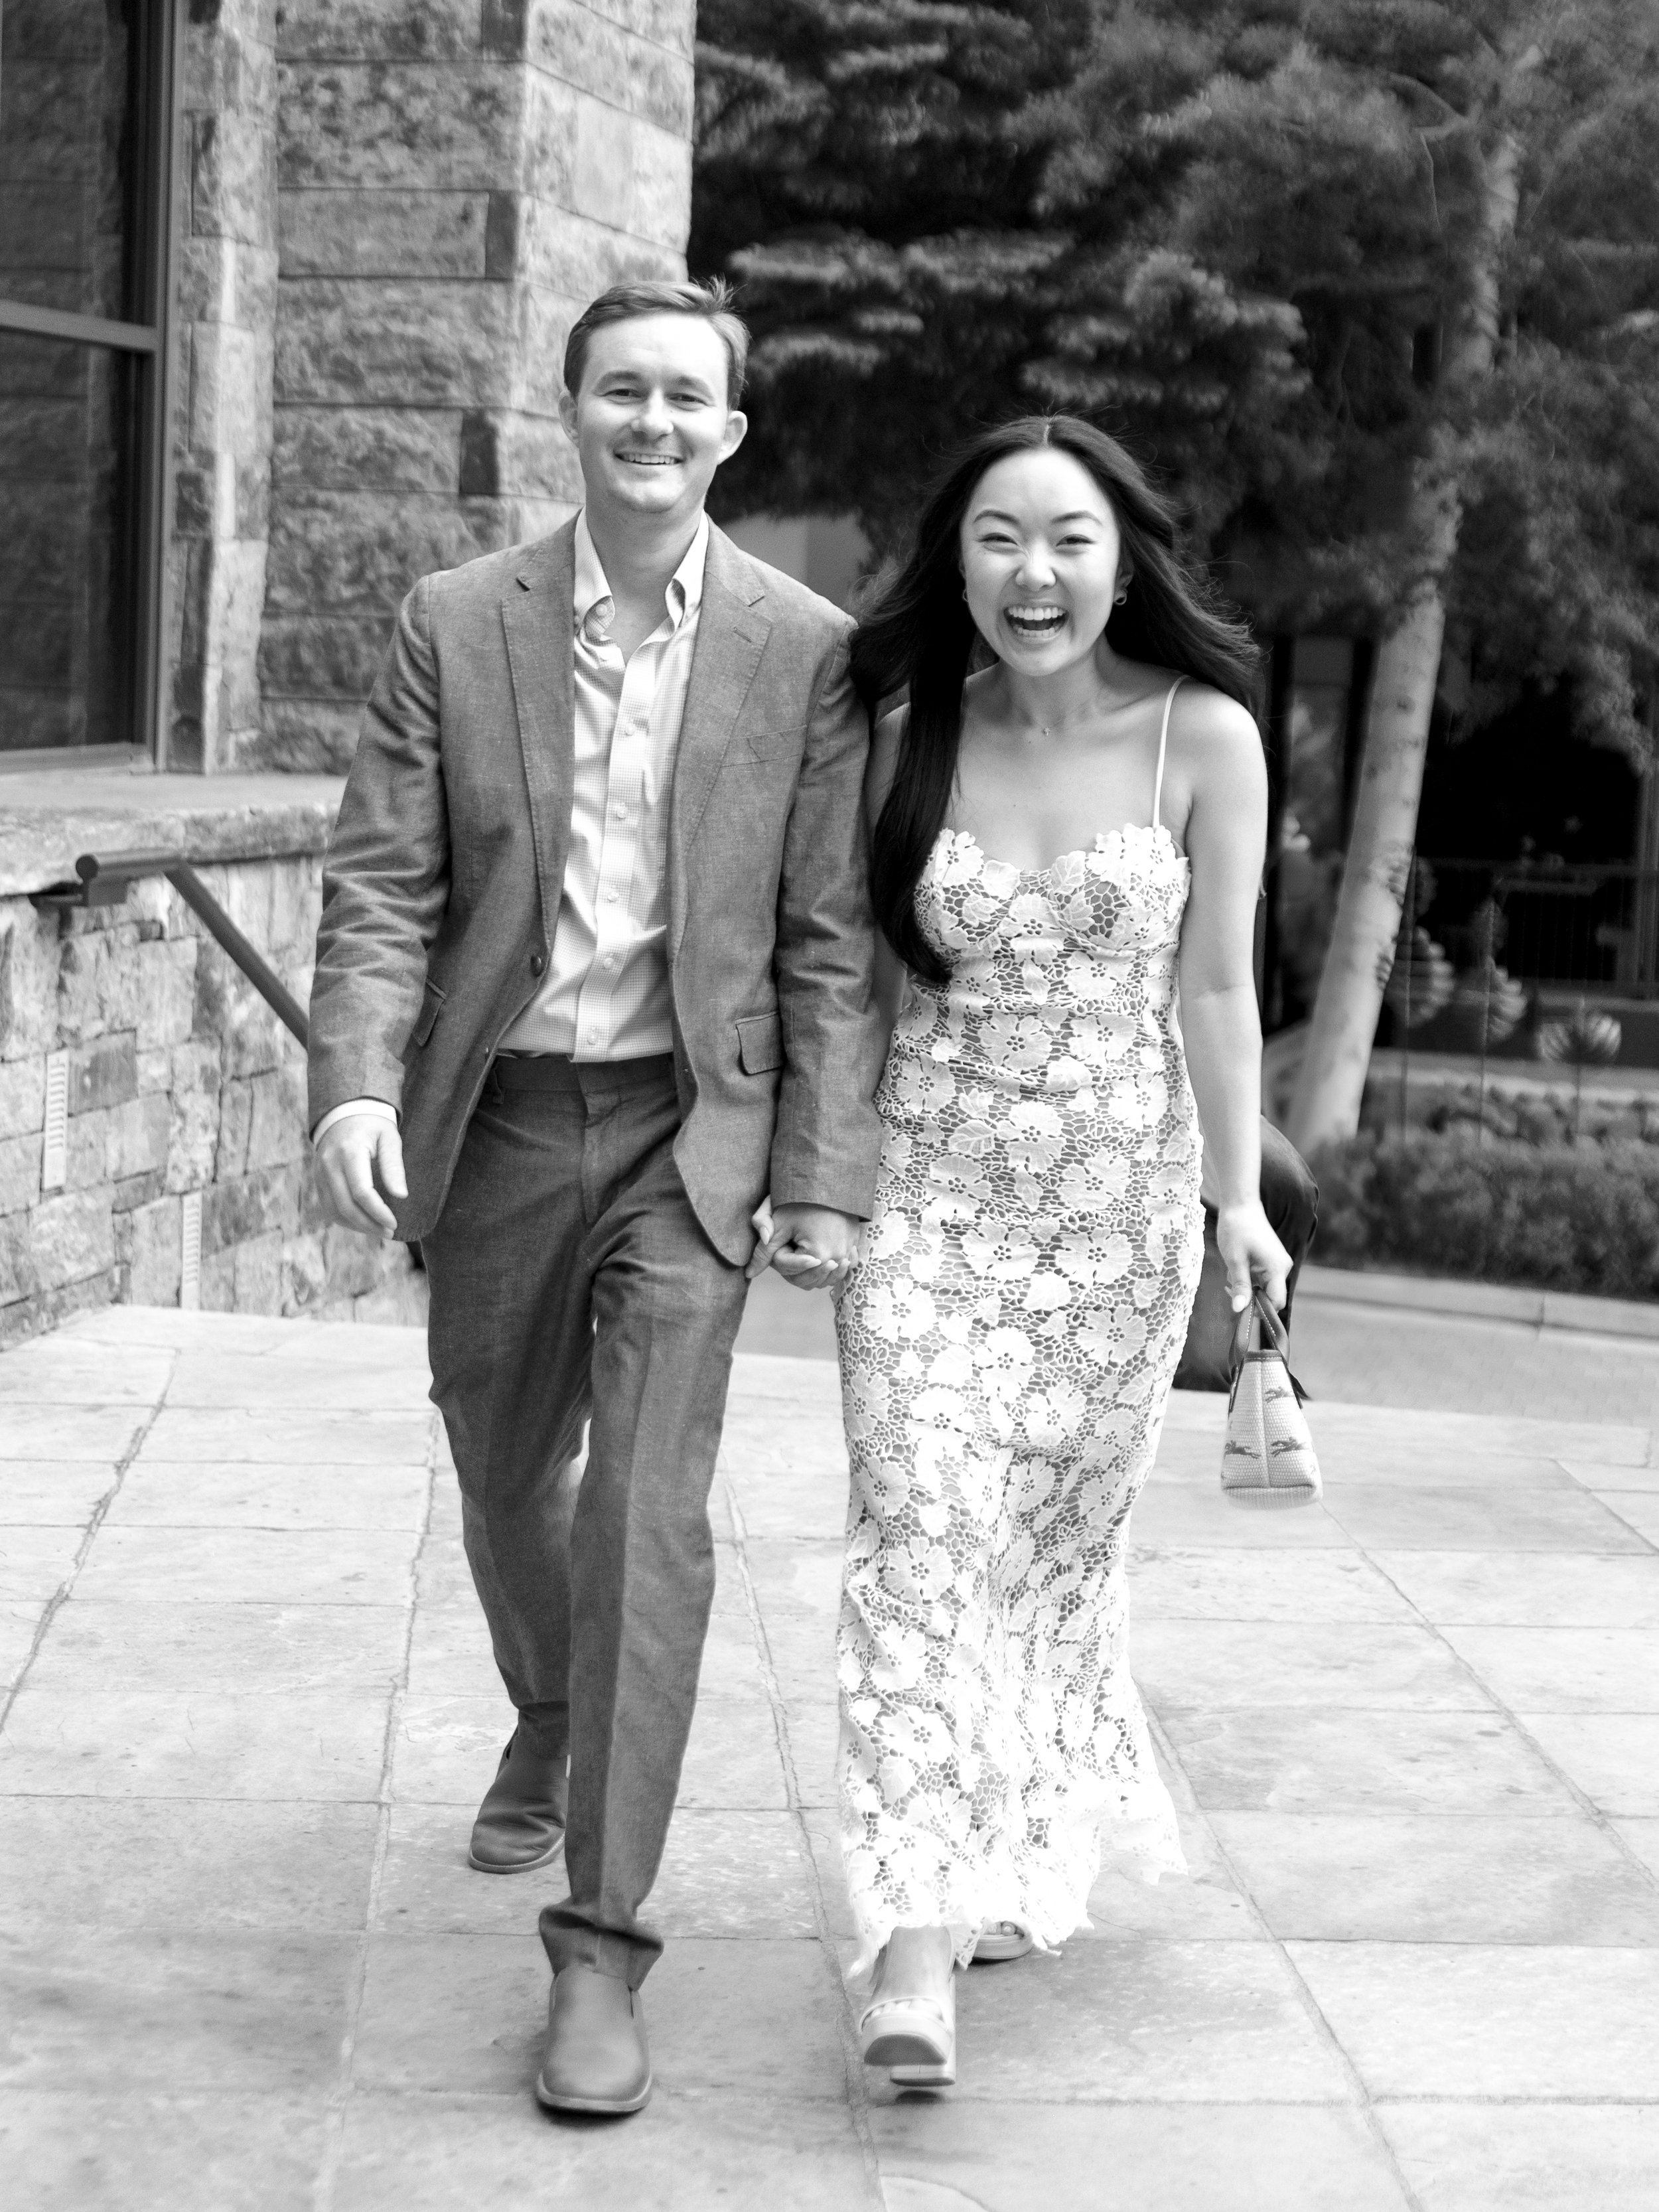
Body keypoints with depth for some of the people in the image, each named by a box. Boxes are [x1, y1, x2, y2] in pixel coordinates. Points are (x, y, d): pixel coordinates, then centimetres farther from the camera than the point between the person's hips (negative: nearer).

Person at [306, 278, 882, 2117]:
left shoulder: (808, 652, -3)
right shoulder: (453, 624, 0)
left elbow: (829, 938, -2)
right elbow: (380, 884, -4)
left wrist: (827, 1176, -7)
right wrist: (355, 1087, -20)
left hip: (691, 1131, -2)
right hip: (498, 1120, 3)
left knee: (646, 1509, -13)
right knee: (506, 1479, 19)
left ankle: (602, 1945, -7)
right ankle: (551, 1725, 50)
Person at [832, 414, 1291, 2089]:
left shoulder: (1202, 737, -5)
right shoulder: (913, 737, -1)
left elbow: (1214, 985, -2)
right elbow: (877, 976, 7)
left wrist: (1239, 1196, -4)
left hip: (1119, 1194, 0)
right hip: (928, 1185, 0)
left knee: (1057, 1542, 11)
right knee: (922, 1533, -11)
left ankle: (1019, 1857, 33)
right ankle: (921, 1941, -13)